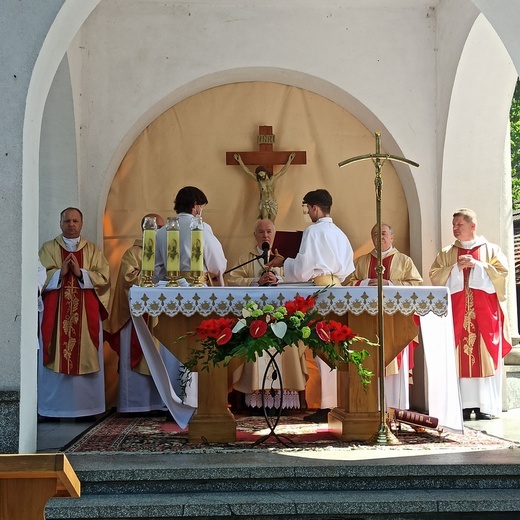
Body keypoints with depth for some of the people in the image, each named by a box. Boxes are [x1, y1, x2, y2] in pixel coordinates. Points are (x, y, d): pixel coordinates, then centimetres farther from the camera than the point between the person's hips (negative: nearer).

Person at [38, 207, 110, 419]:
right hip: (55, 313, -1)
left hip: (86, 314, 1)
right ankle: (53, 408, 2)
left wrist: (81, 273, -12)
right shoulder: (48, 249, 10)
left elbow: (104, 278, 0)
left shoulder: (93, 250, 11)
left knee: (86, 358, -1)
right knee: (55, 358, -3)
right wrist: (60, 272, -15)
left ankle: (86, 406, 5)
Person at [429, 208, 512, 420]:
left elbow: (502, 272, -3)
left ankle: (486, 405, 1)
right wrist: (456, 267, -10)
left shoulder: (491, 249, 9)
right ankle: (464, 405, -3)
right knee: (459, 357, -5)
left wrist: (477, 265, -11)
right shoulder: (446, 254, 13)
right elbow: (435, 276, 2)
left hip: (485, 313, -1)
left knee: (485, 357, -3)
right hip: (457, 313, 1)